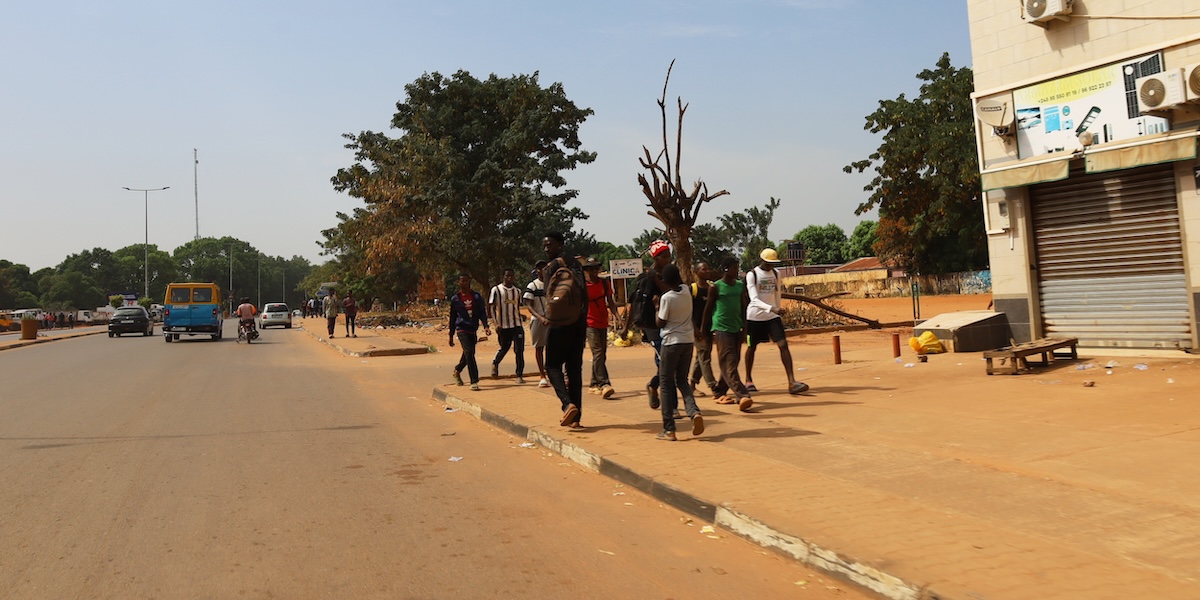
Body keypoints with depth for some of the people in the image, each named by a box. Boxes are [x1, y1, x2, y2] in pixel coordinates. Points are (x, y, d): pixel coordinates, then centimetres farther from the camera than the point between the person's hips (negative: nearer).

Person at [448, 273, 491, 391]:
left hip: (473, 329, 3)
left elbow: (482, 312, 4)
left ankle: (457, 370, 43)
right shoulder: (455, 299, 3)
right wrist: (451, 335, 11)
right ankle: (474, 382, -15)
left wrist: (486, 326, -12)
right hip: (462, 329, -3)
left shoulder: (477, 296, 6)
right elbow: (452, 318, 9)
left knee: (468, 355, 13)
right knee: (469, 353, -16)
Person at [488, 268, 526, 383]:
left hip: (517, 324, 3)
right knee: (504, 348, 11)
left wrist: (521, 316, 8)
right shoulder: (496, 290, -2)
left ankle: (519, 375, 3)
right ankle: (495, 363, 42)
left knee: (519, 350, -4)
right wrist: (496, 323, -12)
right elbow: (492, 307, -3)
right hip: (503, 325, -3)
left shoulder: (517, 291, 12)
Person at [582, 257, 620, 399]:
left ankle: (594, 384, 22)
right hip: (590, 323, -6)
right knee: (598, 352, -17)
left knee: (601, 354, 10)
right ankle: (604, 384, -25)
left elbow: (609, 301, 11)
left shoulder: (604, 282, 8)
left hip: (603, 323, 6)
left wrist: (615, 314, -4)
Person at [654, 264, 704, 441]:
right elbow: (680, 281, 27)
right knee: (682, 380, 16)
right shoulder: (686, 290, 2)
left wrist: (656, 307, 4)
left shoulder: (666, 297, -15)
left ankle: (669, 430, 1)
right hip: (688, 341, 6)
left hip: (672, 342, -6)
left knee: (666, 383, 3)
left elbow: (660, 323, -8)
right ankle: (694, 412, -11)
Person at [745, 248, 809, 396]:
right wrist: (772, 308, -35)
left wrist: (779, 311, 18)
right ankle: (748, 380, 29)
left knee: (783, 344, -11)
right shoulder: (752, 275, -11)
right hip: (755, 316, -4)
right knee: (752, 347, 9)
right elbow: (754, 299, -22)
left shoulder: (775, 274, 7)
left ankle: (792, 382, -15)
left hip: (773, 316, 4)